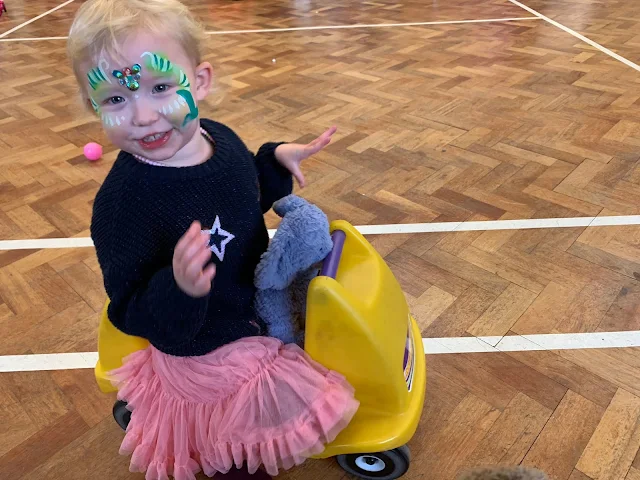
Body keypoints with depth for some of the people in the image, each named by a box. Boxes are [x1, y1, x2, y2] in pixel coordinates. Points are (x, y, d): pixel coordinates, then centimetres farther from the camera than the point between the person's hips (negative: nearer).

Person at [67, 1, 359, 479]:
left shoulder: (220, 138, -12)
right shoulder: (122, 201, -32)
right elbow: (133, 315, -28)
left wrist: (277, 161, -4)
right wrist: (179, 288, -47)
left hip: (258, 302, 7)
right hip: (208, 355, -7)